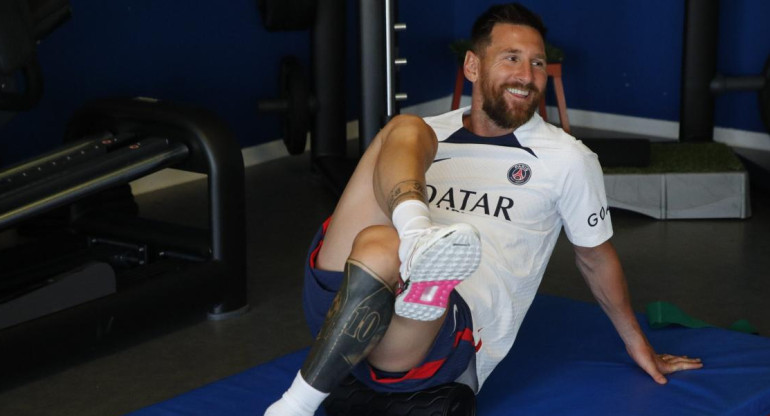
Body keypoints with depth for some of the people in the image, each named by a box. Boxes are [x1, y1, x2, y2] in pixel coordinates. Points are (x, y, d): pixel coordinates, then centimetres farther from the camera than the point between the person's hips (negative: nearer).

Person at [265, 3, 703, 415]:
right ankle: (418, 242, -43)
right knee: (405, 129, -13)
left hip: (451, 343, -3)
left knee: (380, 246, -38)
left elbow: (596, 256, 25)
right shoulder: (429, 135, 22)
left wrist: (637, 343, 32)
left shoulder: (567, 159, 14)